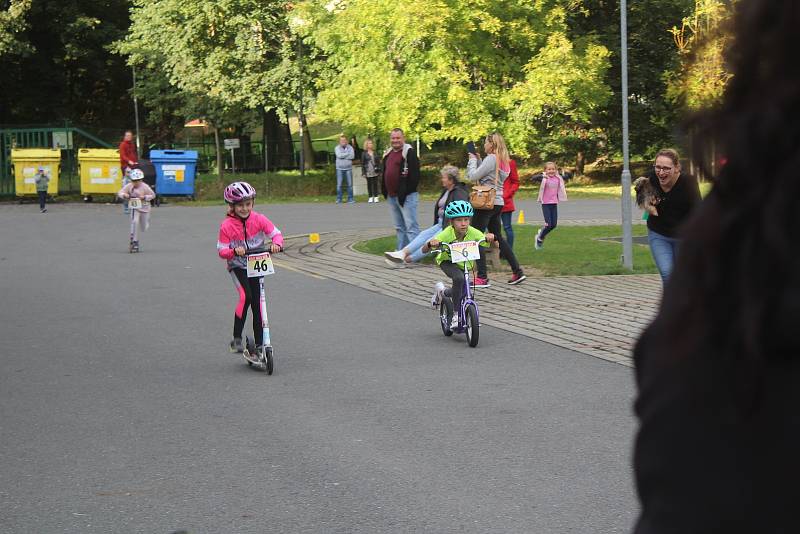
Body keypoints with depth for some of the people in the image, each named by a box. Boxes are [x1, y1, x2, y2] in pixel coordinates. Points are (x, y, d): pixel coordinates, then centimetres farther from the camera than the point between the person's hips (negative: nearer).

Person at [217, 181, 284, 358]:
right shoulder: (226, 226, -15)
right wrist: (234, 251, -33)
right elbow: (221, 251, -13)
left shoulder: (259, 219, -8)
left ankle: (259, 344, 11)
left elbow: (276, 233, -8)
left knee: (257, 303, 2)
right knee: (245, 296, -25)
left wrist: (276, 244, -30)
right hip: (237, 267, -3)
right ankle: (236, 338, -15)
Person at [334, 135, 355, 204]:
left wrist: (343, 156, -13)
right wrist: (348, 153, -8)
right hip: (339, 169, -1)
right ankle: (339, 199, 1)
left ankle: (350, 199, 6)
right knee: (339, 185, -3)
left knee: (350, 184, 0)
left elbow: (352, 156, -11)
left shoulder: (350, 148, 5)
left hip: (348, 168, 1)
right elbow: (339, 155, -16)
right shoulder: (337, 148, 2)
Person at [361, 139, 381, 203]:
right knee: (369, 184, 4)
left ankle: (376, 197, 6)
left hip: (375, 171, 1)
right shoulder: (364, 153, 1)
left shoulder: (375, 153, 7)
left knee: (375, 184, 2)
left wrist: (379, 170, 1)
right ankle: (370, 197, 10)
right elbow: (362, 163, 0)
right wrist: (363, 172, -6)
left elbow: (378, 162, 8)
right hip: (368, 172, -1)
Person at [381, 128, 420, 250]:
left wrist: (406, 193, -17)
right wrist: (385, 192, 12)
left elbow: (415, 175, -16)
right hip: (392, 197, 9)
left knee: (411, 226, -10)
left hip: (406, 197, -9)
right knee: (399, 227, 15)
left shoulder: (409, 153, -9)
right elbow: (384, 174, 24)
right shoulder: (388, 154, 16)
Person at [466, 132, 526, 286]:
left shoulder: (491, 158, -13)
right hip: (497, 203, 9)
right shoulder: (503, 160, 15)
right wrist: (478, 159, 13)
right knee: (498, 237, 17)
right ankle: (517, 272, 15)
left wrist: (473, 159, -2)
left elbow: (473, 176, -16)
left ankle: (482, 277, -9)